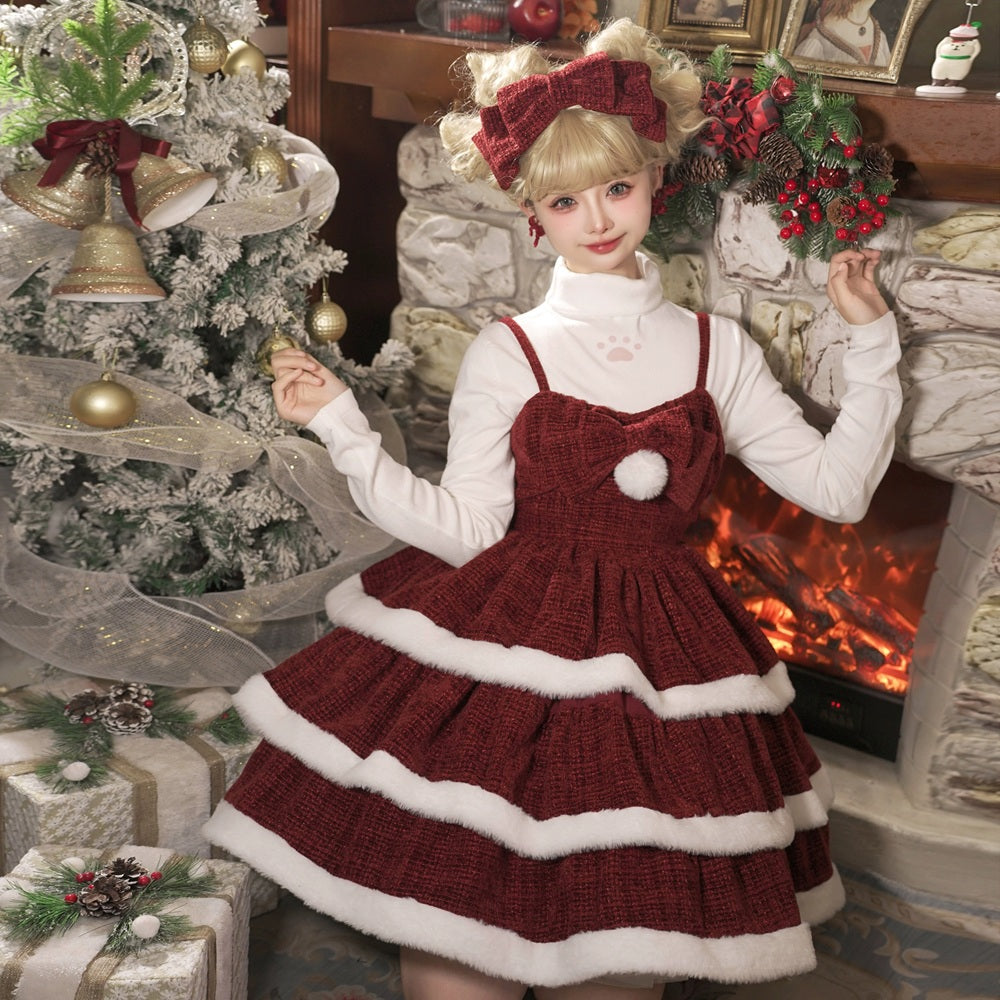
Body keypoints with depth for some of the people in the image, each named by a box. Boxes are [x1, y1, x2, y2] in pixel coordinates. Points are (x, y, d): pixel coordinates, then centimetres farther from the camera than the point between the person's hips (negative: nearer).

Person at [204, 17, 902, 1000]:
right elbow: (467, 532, -10)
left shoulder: (715, 349, 5)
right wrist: (341, 424, -16)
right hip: (508, 650, -2)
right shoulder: (505, 355, -3)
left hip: (658, 658, 2)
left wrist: (871, 342, 3)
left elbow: (836, 485, 5)